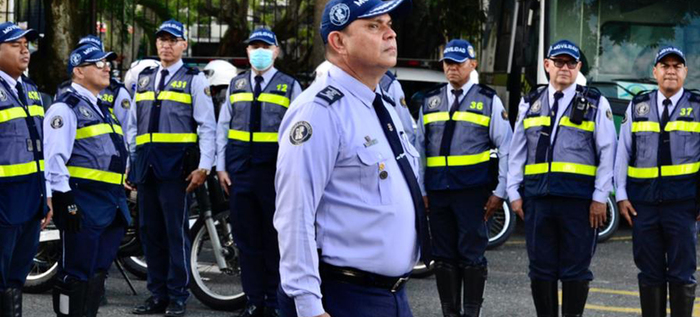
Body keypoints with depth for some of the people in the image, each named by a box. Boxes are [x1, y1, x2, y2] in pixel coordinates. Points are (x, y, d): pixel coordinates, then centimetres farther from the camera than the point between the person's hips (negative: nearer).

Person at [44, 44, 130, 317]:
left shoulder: (103, 109, 21)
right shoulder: (66, 108, -8)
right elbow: (54, 157, -16)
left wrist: (120, 199, 23)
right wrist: (65, 200, -21)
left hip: (111, 206, 9)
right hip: (83, 205, -9)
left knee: (98, 274, 13)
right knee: (76, 274, -6)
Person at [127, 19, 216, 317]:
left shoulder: (194, 79, 3)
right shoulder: (144, 79, 19)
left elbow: (207, 126, -2)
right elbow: (132, 127, 23)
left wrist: (204, 166, -11)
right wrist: (129, 164, 16)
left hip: (177, 165, -5)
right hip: (146, 166, 6)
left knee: (176, 232, -5)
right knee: (150, 232, 7)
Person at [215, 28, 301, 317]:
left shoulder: (290, 86, 3)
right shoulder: (236, 85, 12)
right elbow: (222, 127, 12)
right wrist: (221, 167, 4)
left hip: (275, 171, -3)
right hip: (240, 171, 3)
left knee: (275, 239, 3)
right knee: (246, 238, 7)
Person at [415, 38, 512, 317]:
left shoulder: (488, 101, 4)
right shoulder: (430, 102, 14)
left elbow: (506, 149, 3)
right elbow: (419, 148, 15)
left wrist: (500, 192, -2)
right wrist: (421, 190, 9)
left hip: (472, 192, -3)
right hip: (437, 191, 4)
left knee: (472, 255, -2)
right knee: (443, 256, 7)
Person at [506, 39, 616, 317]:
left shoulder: (595, 104, 5)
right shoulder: (530, 103, 14)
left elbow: (607, 153, 0)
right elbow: (517, 151, 14)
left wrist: (600, 198, -6)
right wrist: (514, 192, 7)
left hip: (578, 200, -3)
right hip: (537, 198, 3)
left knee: (575, 270, 1)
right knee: (541, 268, 6)